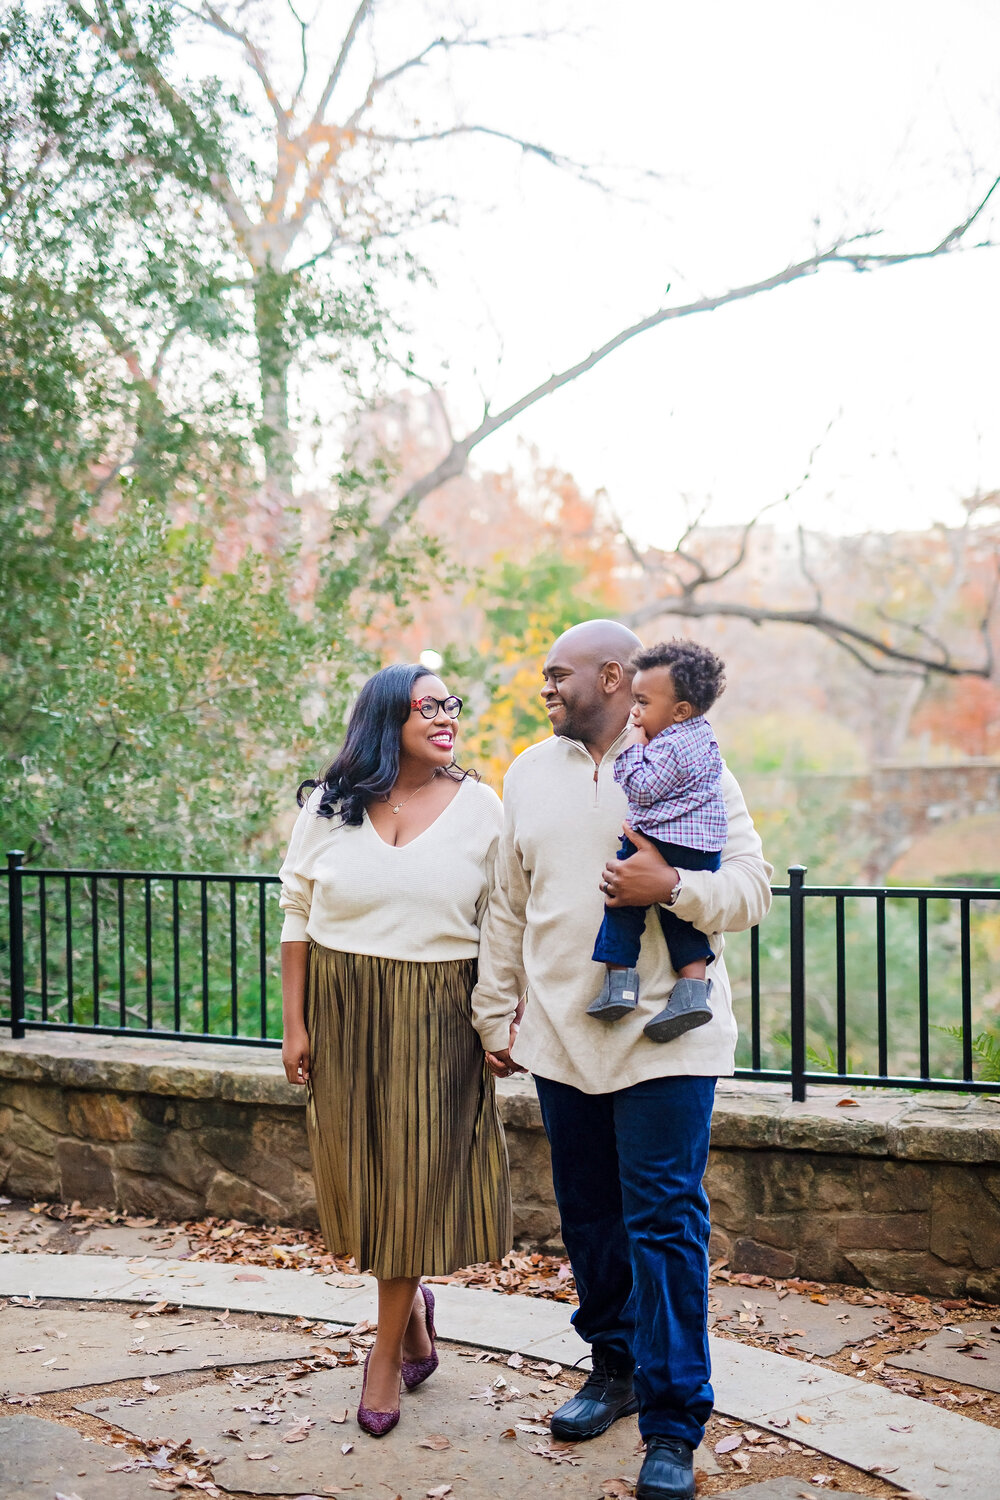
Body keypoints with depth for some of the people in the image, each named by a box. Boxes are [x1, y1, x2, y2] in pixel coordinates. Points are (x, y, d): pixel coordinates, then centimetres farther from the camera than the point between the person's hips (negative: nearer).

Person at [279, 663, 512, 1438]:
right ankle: (413, 1309, 36)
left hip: (436, 1016, -1)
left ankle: (389, 1347, 19)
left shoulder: (478, 806, -1)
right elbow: (298, 915, 3)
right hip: (342, 1010, 1)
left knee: (417, 1173, 2)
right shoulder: (330, 805, 0)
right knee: (362, 1166, 9)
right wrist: (294, 1024, 0)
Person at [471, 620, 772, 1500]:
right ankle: (615, 1368, 33)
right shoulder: (529, 775, 11)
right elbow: (509, 908, 15)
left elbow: (750, 889, -5)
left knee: (666, 1223, -5)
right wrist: (495, 1015, 15)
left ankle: (673, 1428, 3)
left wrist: (671, 887, -23)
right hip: (563, 1035, 5)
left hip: (666, 1038, -5)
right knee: (589, 1214, 14)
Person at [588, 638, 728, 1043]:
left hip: (662, 845, -9)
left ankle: (621, 980, 4)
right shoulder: (703, 737, 14)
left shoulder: (668, 747, -15)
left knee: (623, 902, 5)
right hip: (702, 853, 9)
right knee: (681, 918, 16)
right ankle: (693, 988, 6)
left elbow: (641, 789, -17)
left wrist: (631, 747, -7)